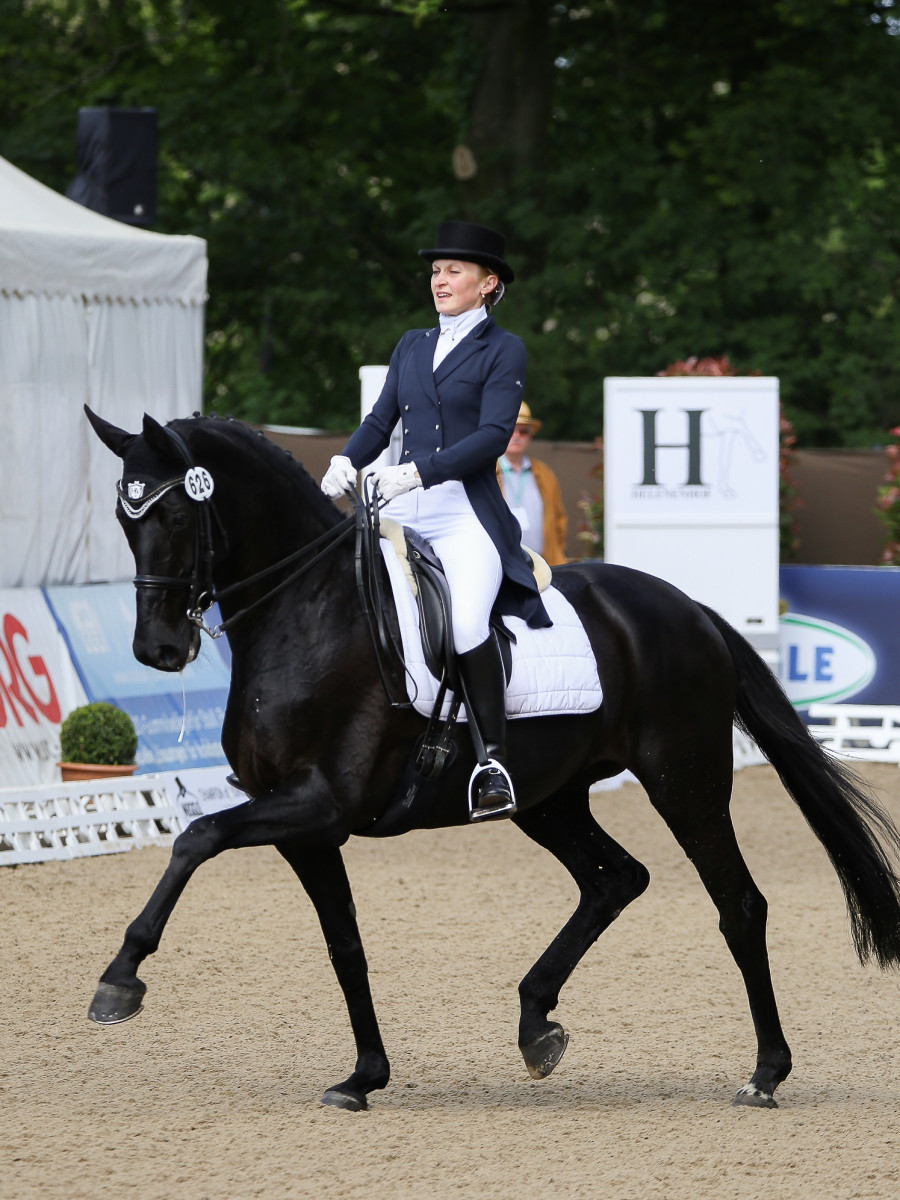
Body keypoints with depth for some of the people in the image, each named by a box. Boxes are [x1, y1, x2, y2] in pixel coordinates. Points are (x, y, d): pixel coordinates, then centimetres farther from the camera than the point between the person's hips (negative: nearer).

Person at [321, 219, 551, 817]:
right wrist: (347, 461, -5)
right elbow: (382, 420, 17)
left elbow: (493, 435, -9)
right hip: (400, 511, 6)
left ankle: (494, 760, -22)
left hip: (468, 510, -6)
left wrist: (418, 470, -20)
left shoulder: (504, 350, 2)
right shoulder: (412, 346, 20)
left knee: (464, 620, -30)